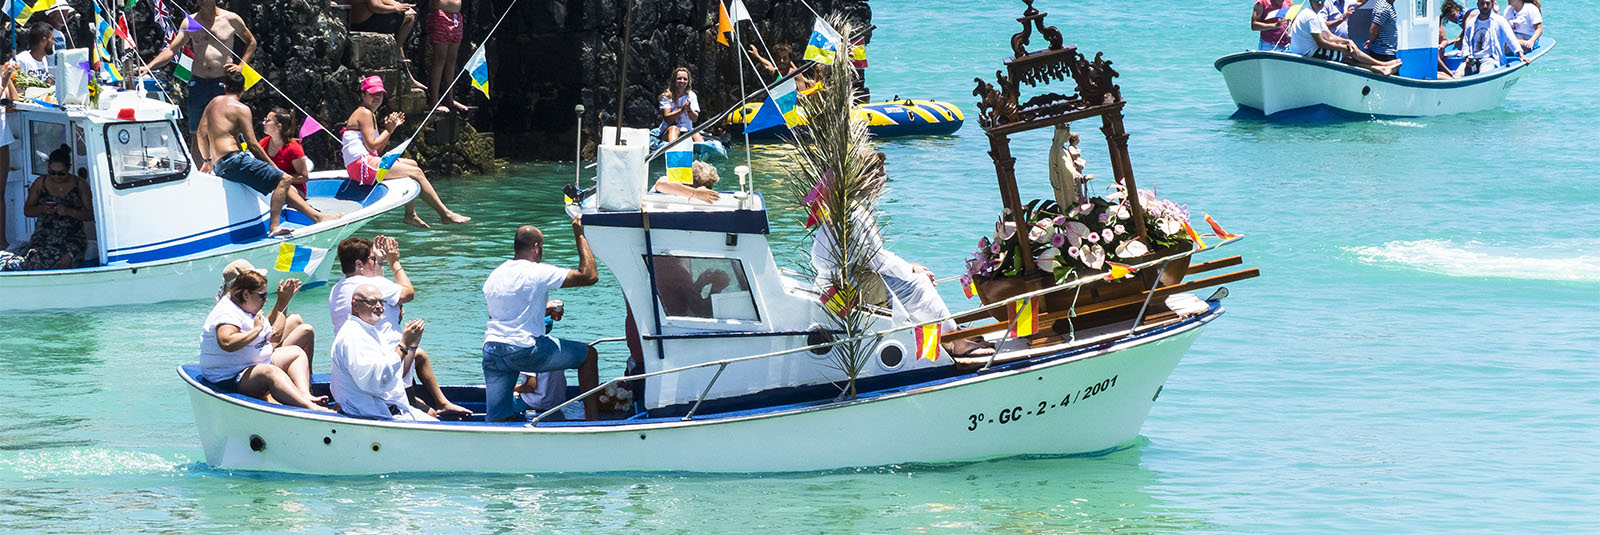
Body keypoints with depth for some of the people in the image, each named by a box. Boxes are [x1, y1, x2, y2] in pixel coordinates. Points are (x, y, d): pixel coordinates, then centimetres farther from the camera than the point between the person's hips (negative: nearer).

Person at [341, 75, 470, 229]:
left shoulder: (371, 114, 22)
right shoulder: (364, 113, -9)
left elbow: (378, 150, 17)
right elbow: (372, 146, -17)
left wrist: (390, 128, 9)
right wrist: (388, 130, -6)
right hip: (362, 164, -11)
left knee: (412, 164, 18)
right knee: (416, 172, -8)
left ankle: (410, 214, 10)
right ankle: (445, 214, -4)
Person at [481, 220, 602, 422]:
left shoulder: (493, 277, 17)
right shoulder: (539, 273, -5)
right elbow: (589, 276, -3)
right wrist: (580, 236, 6)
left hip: (492, 351, 6)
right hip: (527, 350, -6)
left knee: (500, 421, 5)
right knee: (588, 355, 15)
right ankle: (593, 421, 13)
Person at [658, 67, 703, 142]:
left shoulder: (691, 96, 6)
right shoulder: (666, 96, -1)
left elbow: (694, 119, -5)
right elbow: (667, 119, -12)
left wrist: (689, 110, -27)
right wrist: (681, 110, -25)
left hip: (686, 131, 2)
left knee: (696, 134, -31)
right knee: (674, 128, -36)